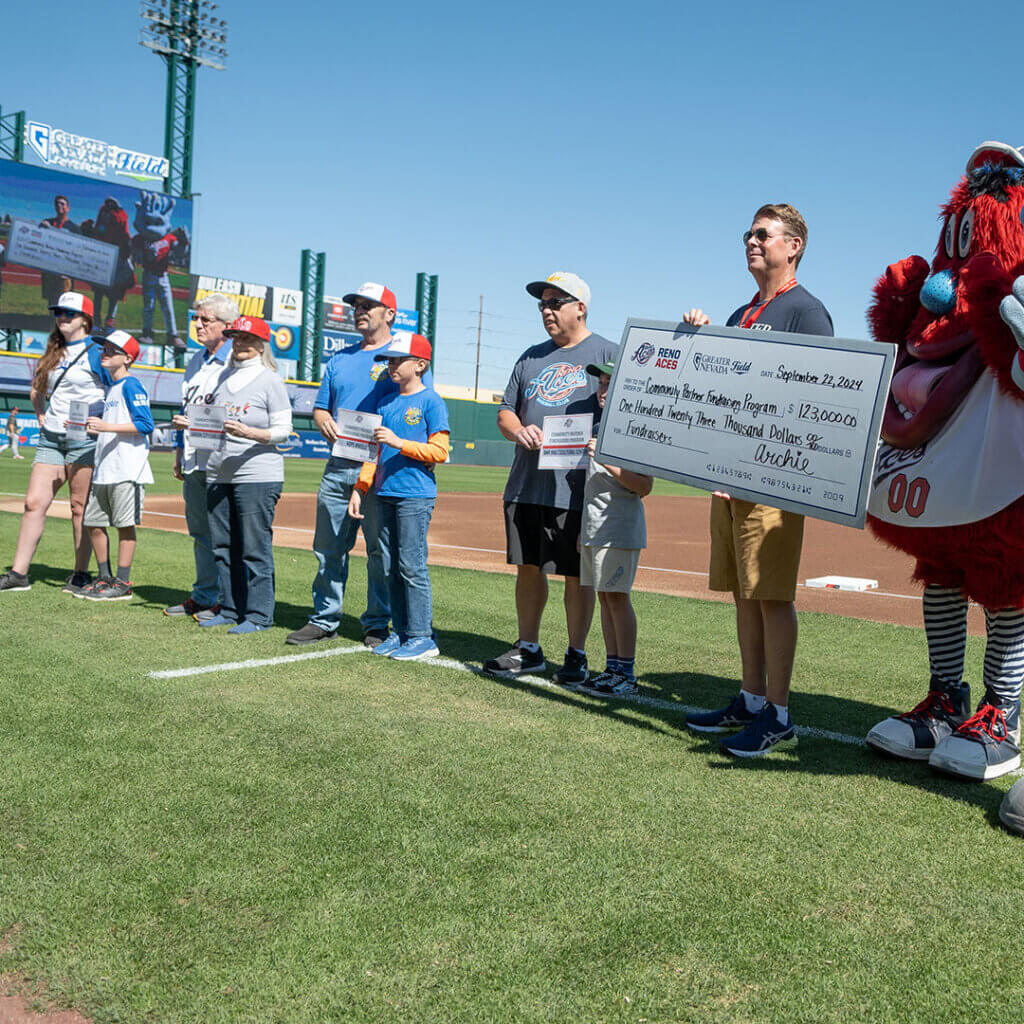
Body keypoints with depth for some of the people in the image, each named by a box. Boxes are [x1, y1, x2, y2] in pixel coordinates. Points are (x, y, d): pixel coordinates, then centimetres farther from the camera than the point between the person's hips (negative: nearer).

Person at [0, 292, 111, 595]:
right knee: (34, 502, 0)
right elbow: (36, 390, 29)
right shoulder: (52, 352, 16)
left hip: (83, 439, -6)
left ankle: (81, 575, 7)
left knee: (80, 507, -1)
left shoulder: (96, 353, -4)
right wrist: (41, 416, 14)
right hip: (50, 439, 6)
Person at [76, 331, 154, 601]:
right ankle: (104, 577, 21)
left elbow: (145, 425, -17)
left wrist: (107, 426, -20)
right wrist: (96, 427, 13)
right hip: (104, 468, 10)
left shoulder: (131, 386, -7)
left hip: (126, 469, -9)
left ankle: (123, 583, 0)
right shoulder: (111, 388, 20)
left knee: (125, 524, -5)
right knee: (94, 523, 11)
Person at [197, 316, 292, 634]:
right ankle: (230, 610, 20)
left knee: (254, 548, -6)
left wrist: (249, 433, -24)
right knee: (222, 547, 10)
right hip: (219, 476, 7)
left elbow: (283, 431, -9)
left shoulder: (271, 381, -4)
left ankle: (258, 614, 1)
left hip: (258, 476, -7)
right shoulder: (225, 376, 16)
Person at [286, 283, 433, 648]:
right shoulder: (341, 358, 21)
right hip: (338, 467, 6)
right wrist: (325, 422, 0)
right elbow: (320, 407, 23)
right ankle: (324, 620, 17)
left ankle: (377, 624, 8)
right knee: (328, 549, 8)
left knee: (381, 552, -2)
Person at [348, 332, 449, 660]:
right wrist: (360, 488, 15)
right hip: (385, 494, 7)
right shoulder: (385, 402, 16)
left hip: (416, 495, -7)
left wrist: (398, 442, -18)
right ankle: (401, 632, 17)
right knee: (391, 567, 9)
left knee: (412, 566, -7)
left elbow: (439, 451, -11)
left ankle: (422, 636, -1)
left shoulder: (431, 402, -4)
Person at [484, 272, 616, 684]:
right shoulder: (532, 357, 18)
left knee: (577, 575, 0)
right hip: (525, 484, 6)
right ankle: (528, 650, 23)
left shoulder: (606, 354, 0)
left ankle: (576, 655, 12)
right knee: (528, 568, 12)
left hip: (575, 487, -6)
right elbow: (505, 412, 18)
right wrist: (519, 431, -5)